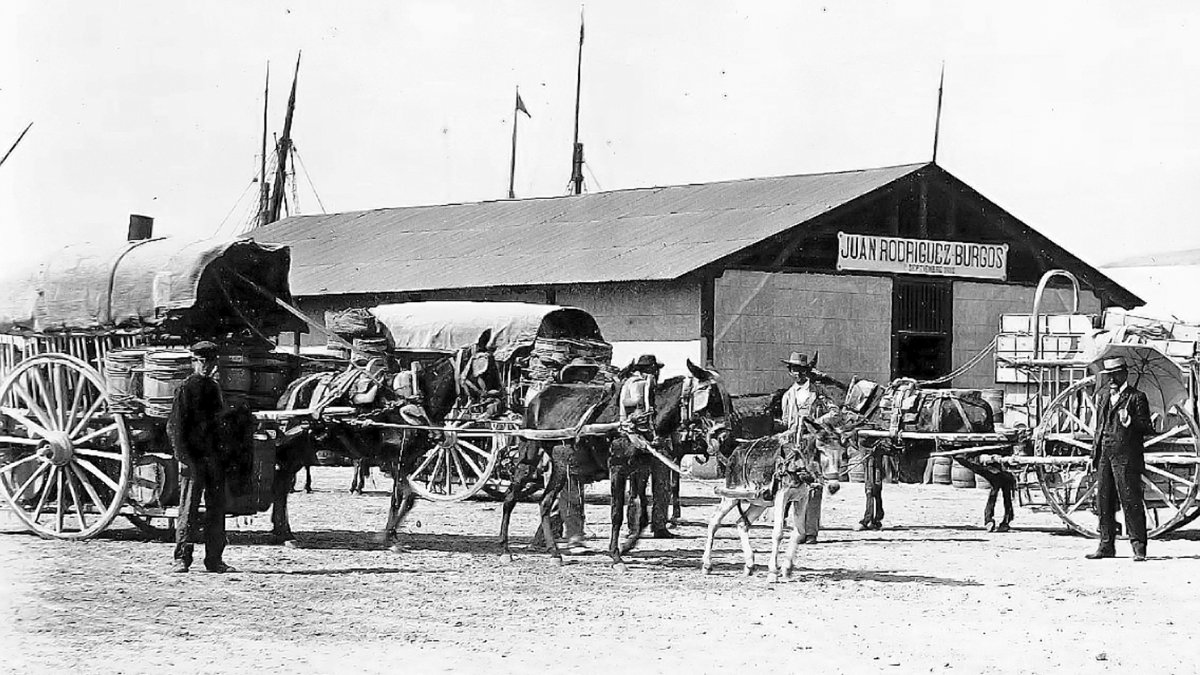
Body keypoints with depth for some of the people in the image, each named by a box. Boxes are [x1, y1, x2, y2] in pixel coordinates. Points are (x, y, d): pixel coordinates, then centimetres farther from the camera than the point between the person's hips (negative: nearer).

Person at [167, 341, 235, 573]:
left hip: (214, 456, 7)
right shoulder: (185, 389, -5)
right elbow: (174, 426, -9)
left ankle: (215, 559, 11)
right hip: (193, 457, -7)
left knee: (217, 509, 7)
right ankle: (182, 558, -3)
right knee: (189, 509, -6)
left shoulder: (214, 387, 15)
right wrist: (183, 457, -16)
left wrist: (223, 454, 15)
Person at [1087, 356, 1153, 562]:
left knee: (1130, 501, -8)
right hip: (1104, 455, 6)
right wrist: (1094, 453, 18)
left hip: (1126, 456, -6)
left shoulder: (1136, 397, -1)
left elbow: (1148, 428, -5)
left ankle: (1139, 547, -4)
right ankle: (1107, 546, 15)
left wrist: (1129, 421, -22)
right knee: (1104, 501, 7)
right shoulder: (1102, 395, 19)